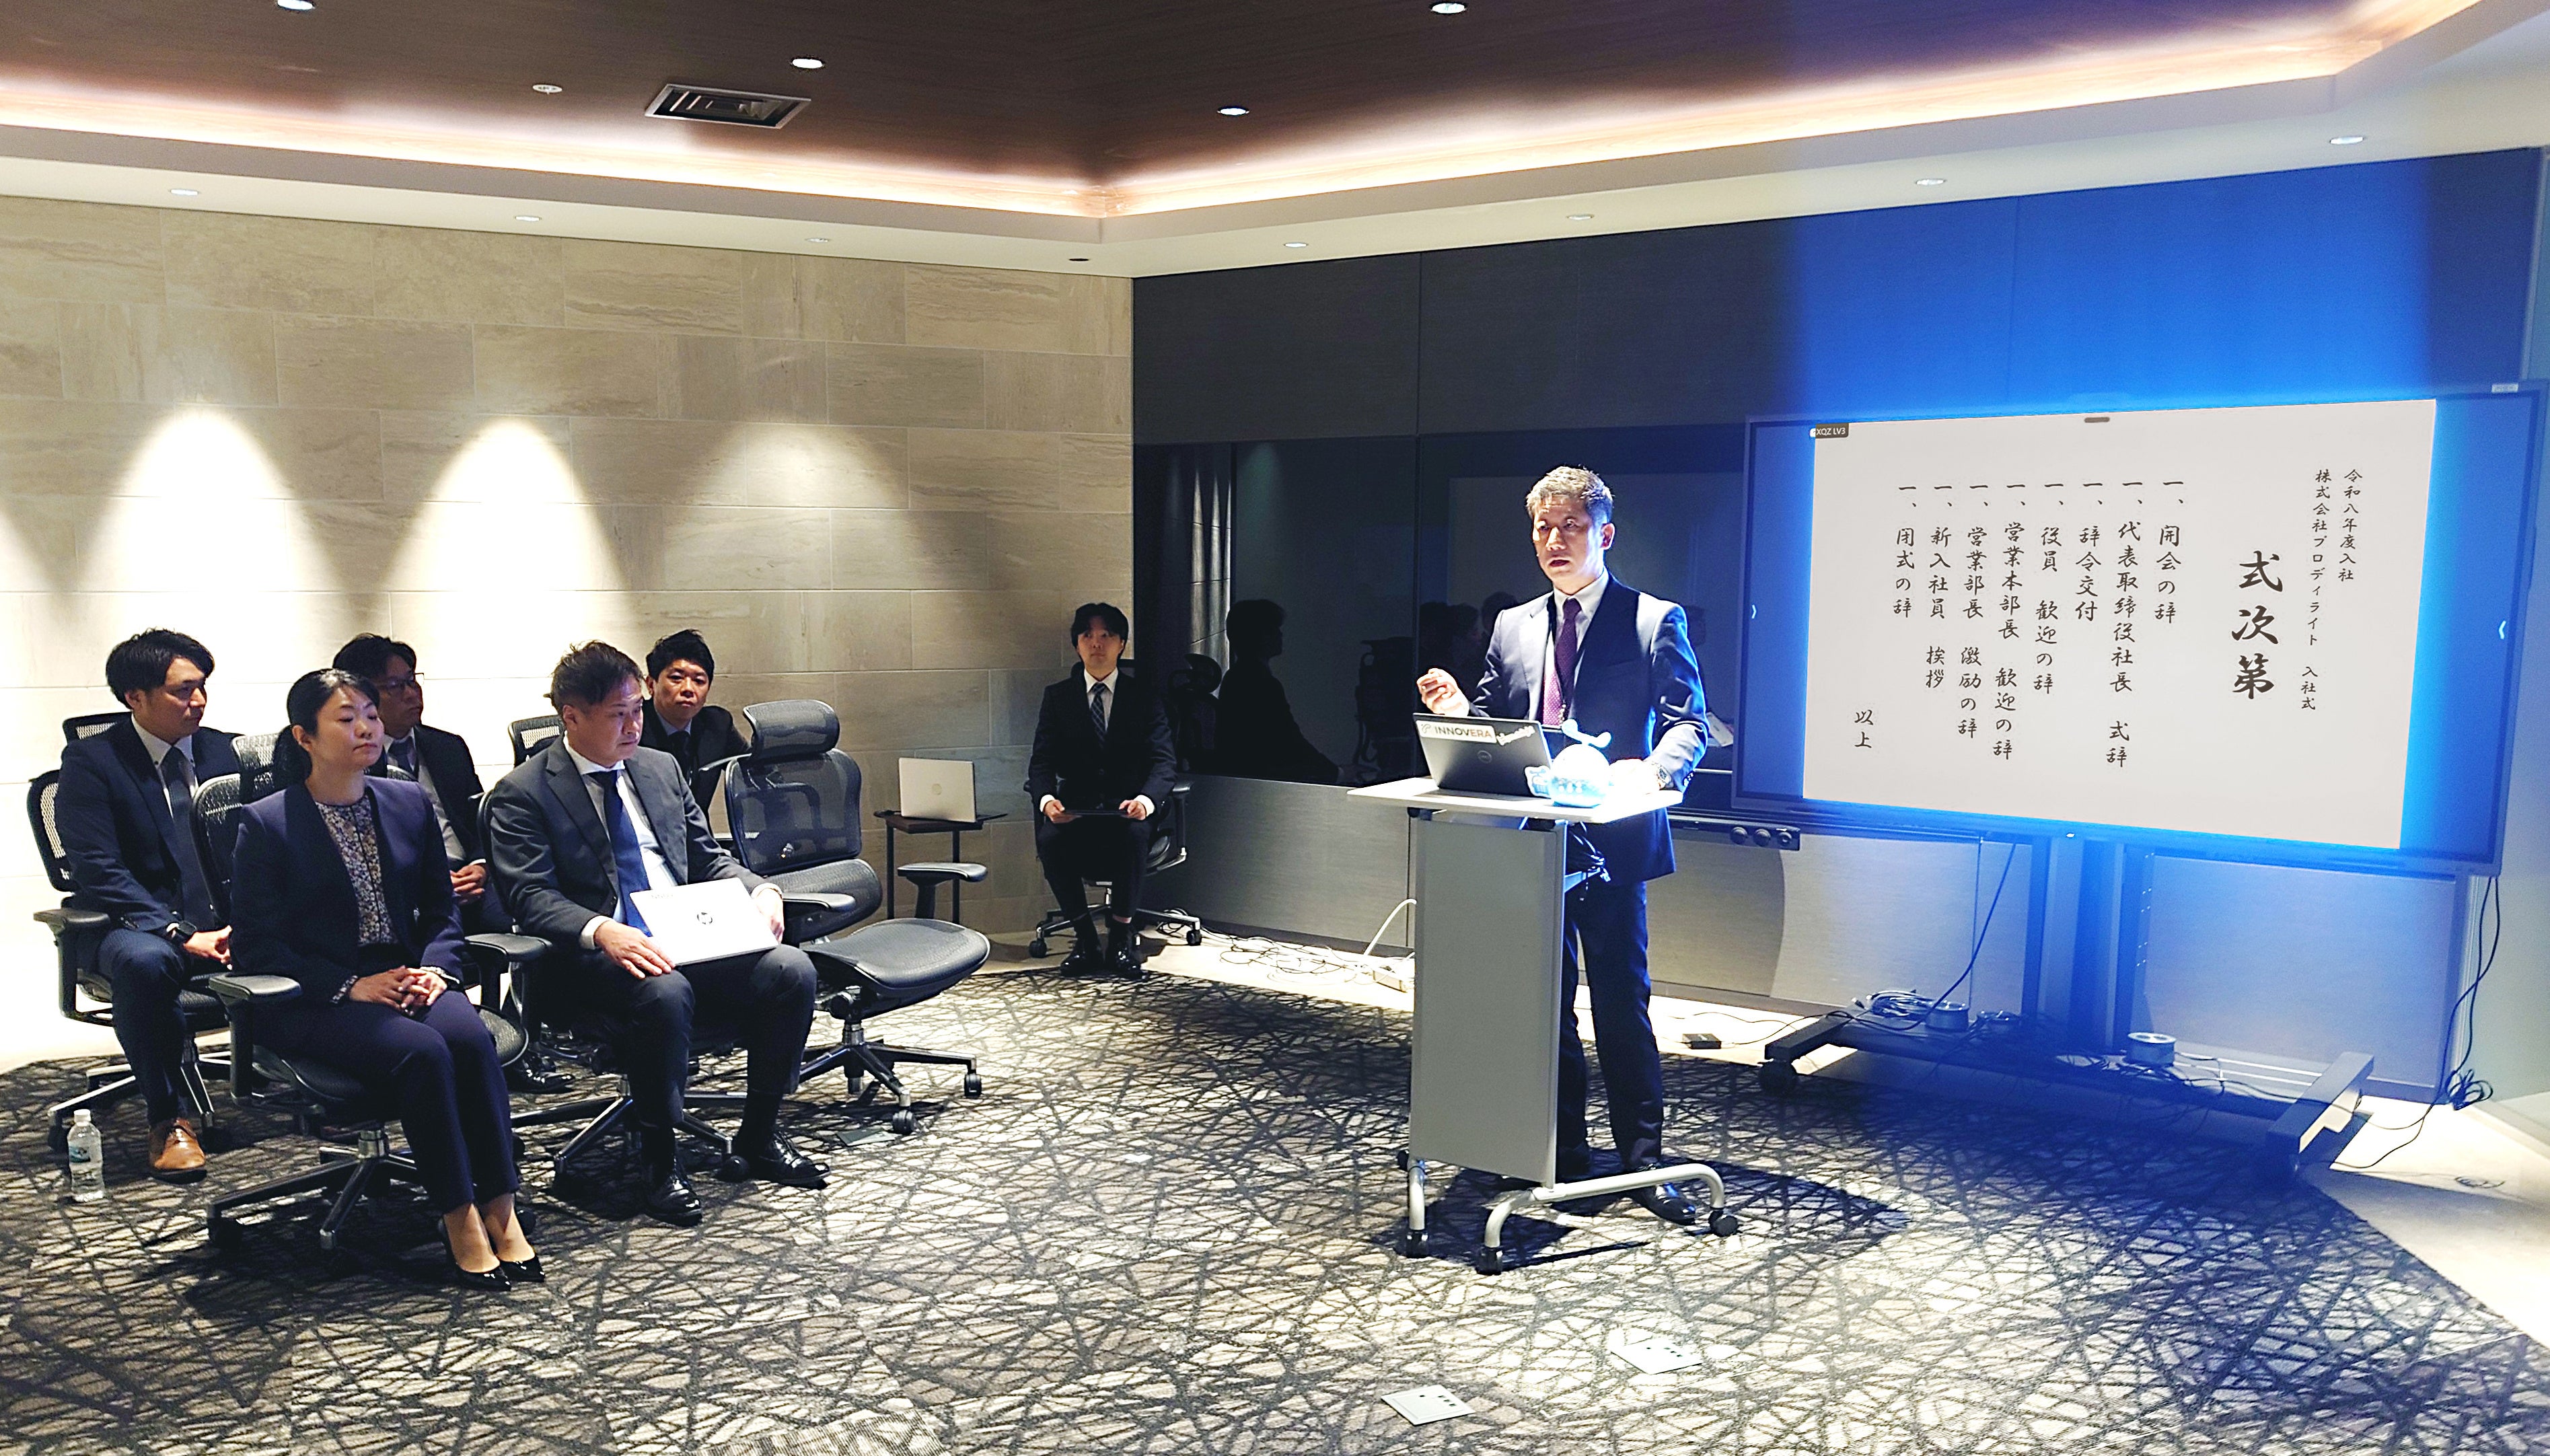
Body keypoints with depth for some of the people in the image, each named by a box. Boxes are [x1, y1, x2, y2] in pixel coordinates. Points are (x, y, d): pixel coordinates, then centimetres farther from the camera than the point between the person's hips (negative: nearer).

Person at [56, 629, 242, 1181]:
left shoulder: (218, 748, 11)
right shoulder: (90, 761, -3)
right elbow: (100, 871, -12)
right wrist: (181, 935, -24)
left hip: (224, 925, 4)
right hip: (139, 926, -3)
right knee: (143, 962, -39)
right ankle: (170, 1120, -21)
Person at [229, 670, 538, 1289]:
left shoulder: (411, 803, 11)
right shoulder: (266, 823, -2)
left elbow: (442, 909, 16)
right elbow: (255, 945, -5)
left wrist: (435, 968, -6)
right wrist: (351, 986, -17)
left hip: (405, 978, 4)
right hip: (312, 1003, -4)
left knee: (470, 1034, -29)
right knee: (421, 1049, -32)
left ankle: (499, 1209, -25)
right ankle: (459, 1219, -22)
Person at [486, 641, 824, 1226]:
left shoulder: (661, 768, 18)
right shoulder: (521, 795, 0)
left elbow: (709, 858, 22)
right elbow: (530, 898, -11)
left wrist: (760, 890, 0)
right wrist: (601, 932, -30)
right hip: (598, 953, -5)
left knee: (792, 970, -19)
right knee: (664, 992, -38)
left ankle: (760, 1136, 0)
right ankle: (659, 1156, -16)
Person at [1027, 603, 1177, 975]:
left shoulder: (1144, 696, 6)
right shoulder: (1058, 696, 10)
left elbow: (1164, 760, -4)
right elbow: (1041, 761, 2)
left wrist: (1147, 799, -28)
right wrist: (1047, 799, -22)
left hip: (1128, 807, -1)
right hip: (1075, 808, 1)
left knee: (1134, 834, -36)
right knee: (1049, 839, -31)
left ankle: (1121, 938, -20)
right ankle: (1084, 939, -15)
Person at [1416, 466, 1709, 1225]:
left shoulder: (1655, 620, 1)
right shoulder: (1513, 626, 15)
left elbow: (1689, 721, -6)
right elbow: (1493, 730, 16)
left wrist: (1652, 771, -26)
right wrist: (1456, 708, -6)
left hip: (1612, 841, -4)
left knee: (1620, 1000, -2)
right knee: (1544, 998, 10)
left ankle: (1642, 1155, 9)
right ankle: (1562, 1151, 22)